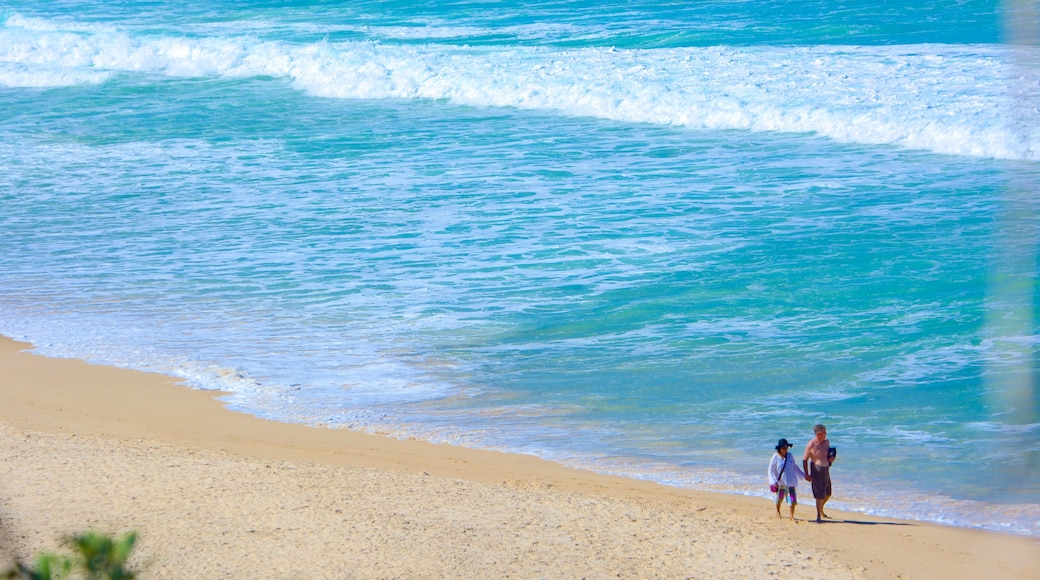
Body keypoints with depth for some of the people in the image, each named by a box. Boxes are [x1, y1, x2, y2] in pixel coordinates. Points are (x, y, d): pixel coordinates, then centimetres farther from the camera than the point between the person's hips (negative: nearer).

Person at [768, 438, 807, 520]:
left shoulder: (790, 456, 4)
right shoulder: (775, 457, -9)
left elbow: (795, 467, 17)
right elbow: (771, 470, -9)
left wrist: (804, 476, 18)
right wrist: (773, 482, -20)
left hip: (790, 482, 3)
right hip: (780, 482, -2)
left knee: (792, 499, -8)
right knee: (779, 498, 13)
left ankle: (792, 516, -1)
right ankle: (778, 512, 40)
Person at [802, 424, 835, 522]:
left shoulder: (827, 442, 4)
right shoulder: (811, 445, -15)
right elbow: (804, 460, -8)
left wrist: (831, 458, -1)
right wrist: (806, 474, -12)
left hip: (826, 469, 7)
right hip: (816, 470, -7)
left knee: (828, 493, 18)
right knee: (820, 495, -5)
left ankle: (821, 511, 40)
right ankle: (818, 516, 7)